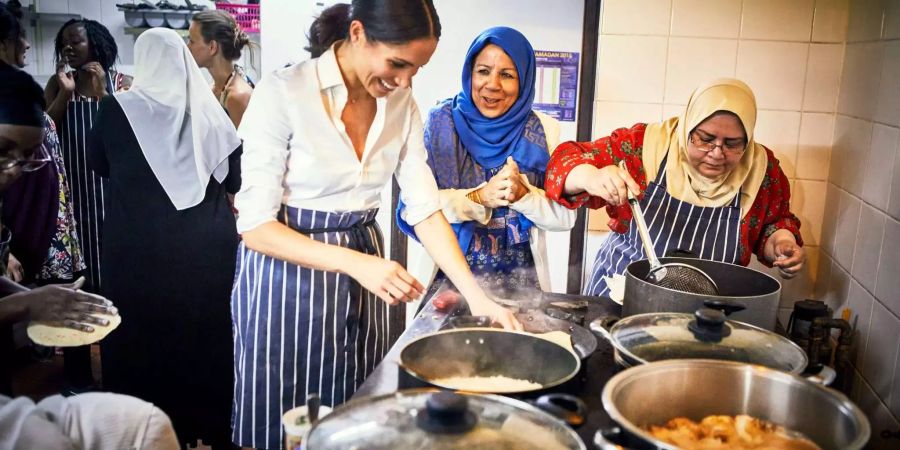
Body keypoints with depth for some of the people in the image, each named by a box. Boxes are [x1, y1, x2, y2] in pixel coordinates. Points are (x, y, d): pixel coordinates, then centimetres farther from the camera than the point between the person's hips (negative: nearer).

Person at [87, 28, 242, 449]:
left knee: (141, 340, 12)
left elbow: (97, 163, 10)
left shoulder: (118, 107, -7)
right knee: (203, 337, 14)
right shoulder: (209, 108, -3)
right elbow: (234, 179, 5)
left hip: (139, 249, -2)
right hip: (208, 246, 2)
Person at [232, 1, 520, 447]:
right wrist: (356, 263, -30)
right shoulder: (282, 93, -18)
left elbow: (425, 209, -2)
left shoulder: (401, 103, -2)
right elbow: (255, 225, -19)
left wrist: (476, 295, -12)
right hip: (286, 270, -4)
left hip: (362, 271, 5)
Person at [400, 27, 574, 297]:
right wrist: (478, 198, -24)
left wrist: (523, 194, -20)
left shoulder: (544, 131, -3)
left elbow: (564, 217, -3)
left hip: (521, 280, 1)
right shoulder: (442, 121, -6)